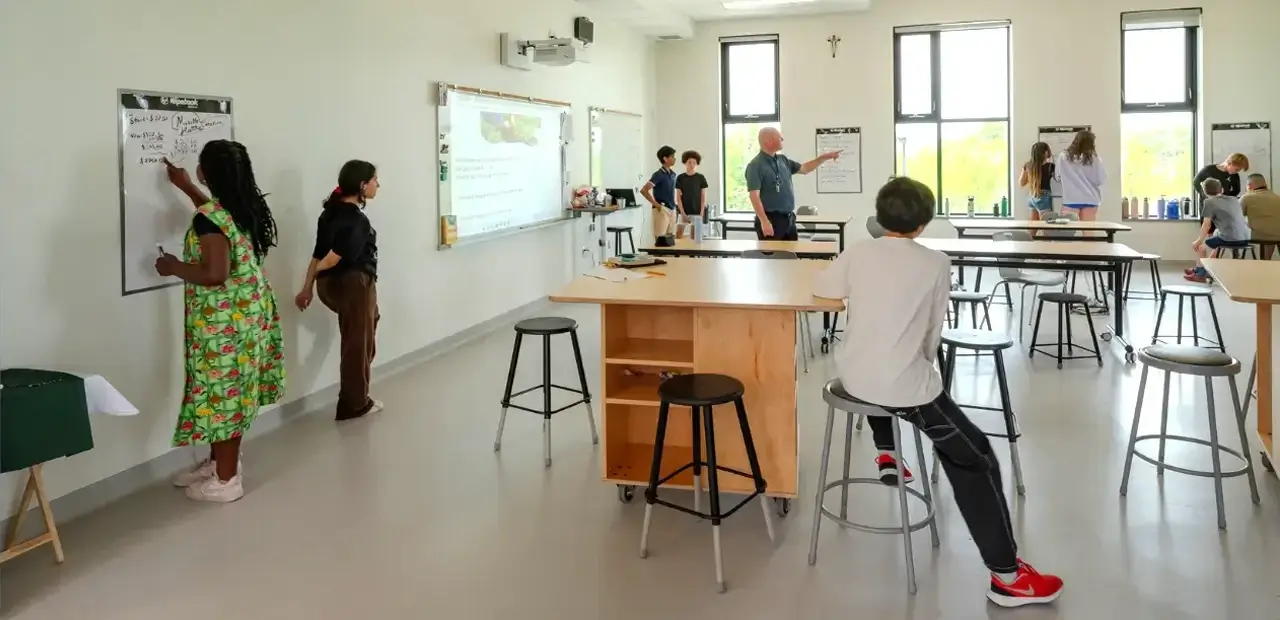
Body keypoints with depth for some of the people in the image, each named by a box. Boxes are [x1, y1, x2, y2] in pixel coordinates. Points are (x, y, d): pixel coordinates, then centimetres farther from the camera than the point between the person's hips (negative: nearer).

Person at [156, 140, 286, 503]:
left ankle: (226, 480, 12)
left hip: (223, 320, -9)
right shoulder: (247, 207, 6)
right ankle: (217, 463, 33)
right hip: (249, 313, 9)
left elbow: (215, 274, -27)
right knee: (232, 389, 18)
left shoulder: (209, 216, -20)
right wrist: (186, 187, 38)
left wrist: (173, 267, -9)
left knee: (221, 391, 2)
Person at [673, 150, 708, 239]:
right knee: (678, 235, -4)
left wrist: (701, 213, -6)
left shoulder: (701, 178, 1)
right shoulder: (680, 178, 1)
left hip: (697, 212, 0)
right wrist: (683, 213, -9)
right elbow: (678, 197, 0)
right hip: (683, 212, 0)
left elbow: (703, 197, 2)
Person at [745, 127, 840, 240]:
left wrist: (825, 157, 19)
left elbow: (804, 169, 27)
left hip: (789, 218, 9)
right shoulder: (756, 165, -13)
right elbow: (754, 196, -20)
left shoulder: (783, 160, 12)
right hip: (771, 219, -9)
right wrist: (764, 222, -26)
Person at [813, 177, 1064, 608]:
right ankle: (1007, 576, 6)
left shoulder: (858, 252, 6)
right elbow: (933, 334, 5)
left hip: (851, 377, 5)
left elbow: (821, 289, 21)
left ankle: (886, 454, 51)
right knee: (975, 459, 7)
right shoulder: (936, 263, -2)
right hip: (902, 384, -4)